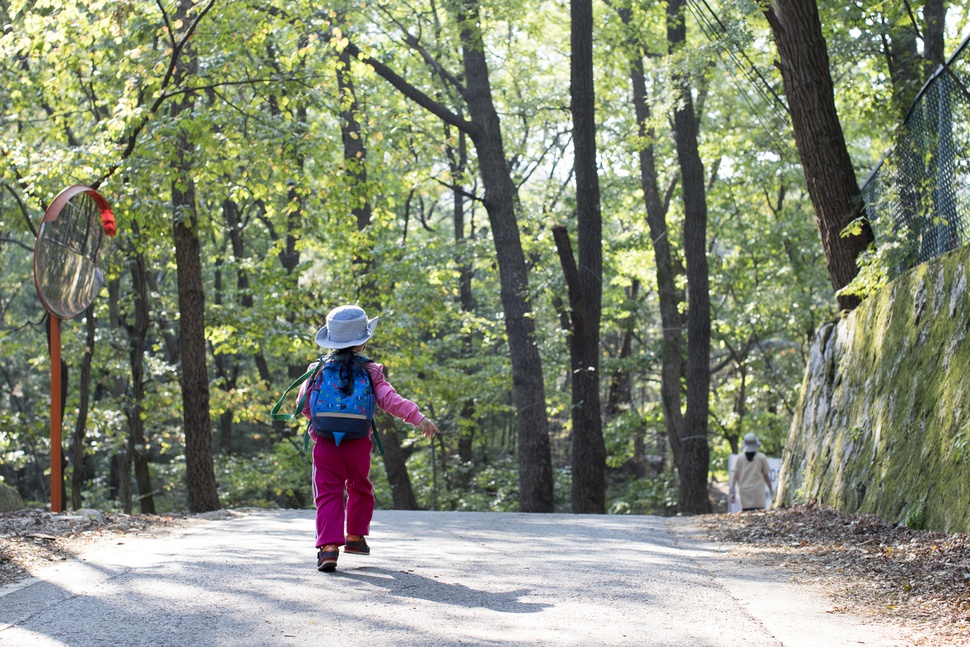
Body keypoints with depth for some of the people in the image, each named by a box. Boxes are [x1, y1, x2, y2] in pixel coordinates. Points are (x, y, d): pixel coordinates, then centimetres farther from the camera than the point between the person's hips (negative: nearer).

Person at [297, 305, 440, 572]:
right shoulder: (370, 372, -1)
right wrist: (419, 418, -10)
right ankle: (355, 536, 30)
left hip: (325, 443, 0)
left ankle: (328, 545, -16)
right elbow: (390, 400, -11)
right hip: (358, 445, 0)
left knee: (328, 495, -1)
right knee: (360, 489, 22)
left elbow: (304, 405, 7)